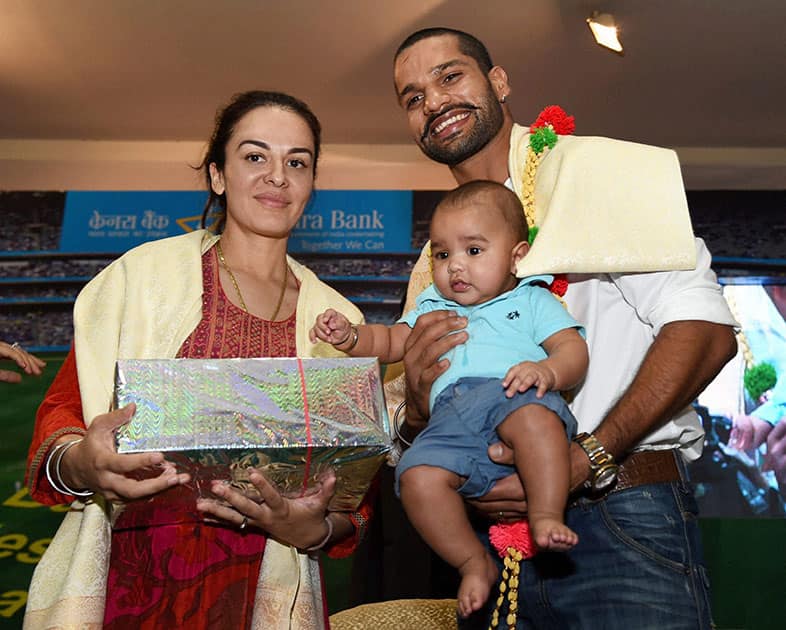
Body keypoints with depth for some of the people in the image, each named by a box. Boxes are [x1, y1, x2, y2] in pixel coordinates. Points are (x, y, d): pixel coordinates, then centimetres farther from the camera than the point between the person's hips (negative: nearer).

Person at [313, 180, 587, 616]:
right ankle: (474, 562, -9)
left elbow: (574, 350, 10)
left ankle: (546, 518, -29)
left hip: (511, 396, -3)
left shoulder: (532, 300, 23)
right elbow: (390, 342, 34)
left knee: (534, 417, -38)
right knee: (418, 476, -25)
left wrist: (547, 370, -14)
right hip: (450, 420, 3)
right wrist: (350, 337, 12)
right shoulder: (432, 307, 37)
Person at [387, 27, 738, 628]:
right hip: (499, 530, 5)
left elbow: (705, 328, -13)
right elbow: (419, 436, 16)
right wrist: (419, 409, -9)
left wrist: (590, 456, -23)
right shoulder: (434, 265, 14)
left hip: (622, 523, -5)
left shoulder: (599, 167, -2)